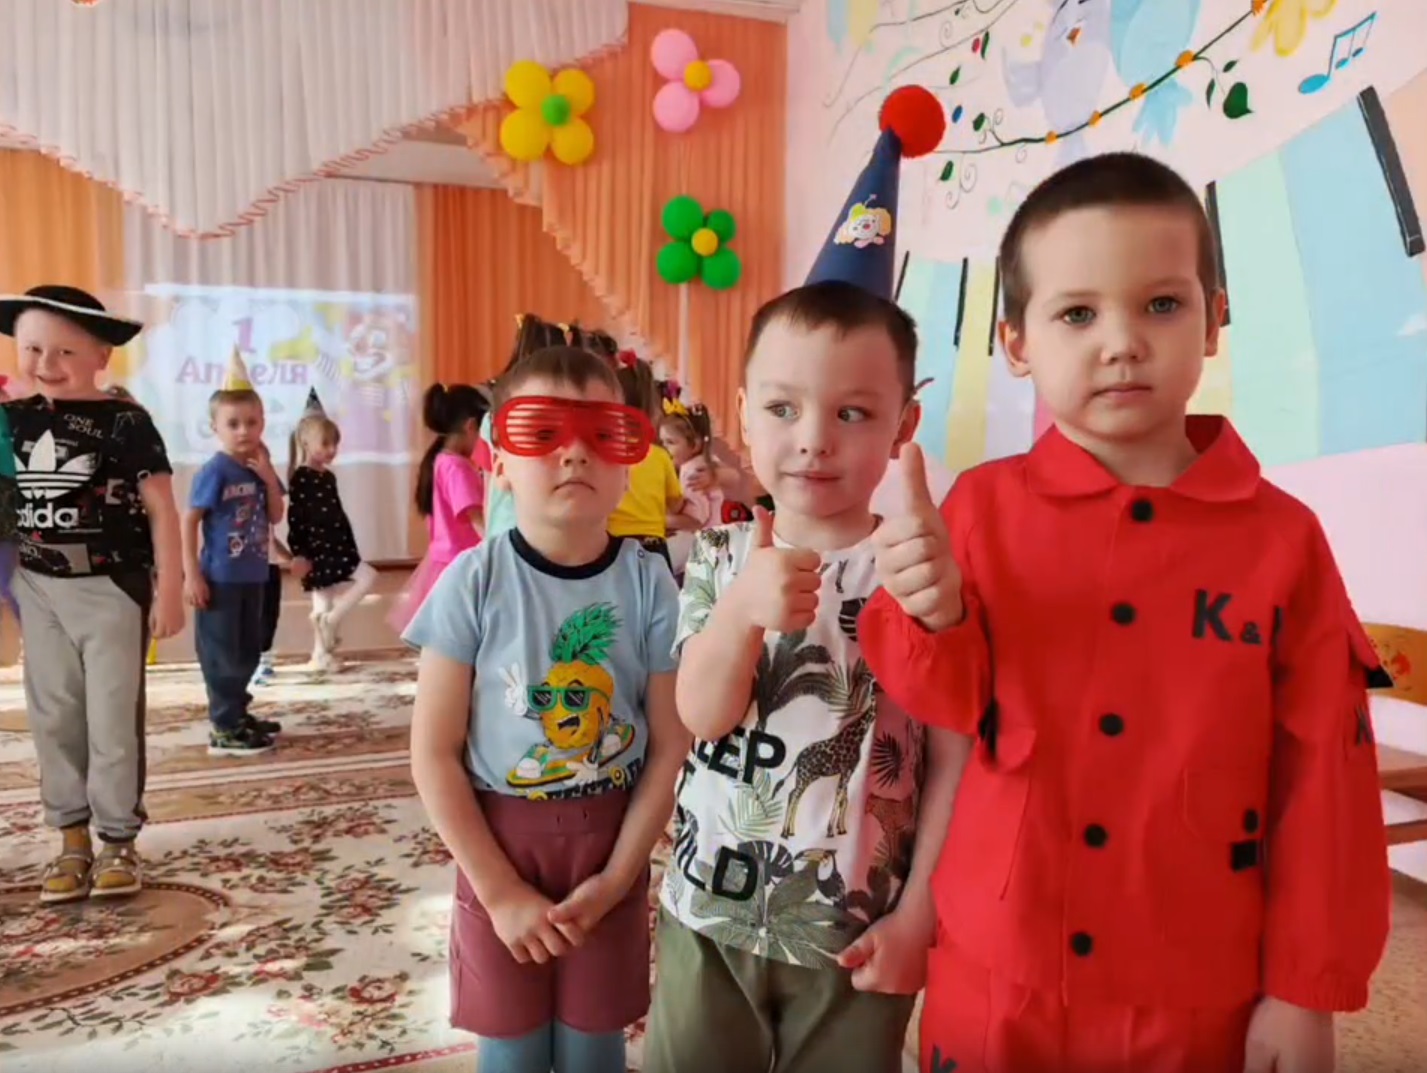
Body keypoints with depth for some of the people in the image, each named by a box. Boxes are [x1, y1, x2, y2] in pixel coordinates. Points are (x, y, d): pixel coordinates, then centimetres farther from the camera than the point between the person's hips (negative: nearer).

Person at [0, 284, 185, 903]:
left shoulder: (125, 423, -11)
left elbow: (161, 510, -10)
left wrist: (170, 589, -11)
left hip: (111, 588, -5)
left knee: (113, 718, 3)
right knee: (52, 717, 11)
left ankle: (119, 840, 16)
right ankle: (72, 836, 24)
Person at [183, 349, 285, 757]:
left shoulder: (260, 468, 6)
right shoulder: (214, 471, -14)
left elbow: (275, 517, 4)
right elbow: (189, 522, -14)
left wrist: (269, 477, -10)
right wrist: (191, 575, -17)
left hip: (253, 577, 8)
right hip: (220, 579, -8)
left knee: (249, 651, 17)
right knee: (221, 654, 0)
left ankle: (237, 714, 32)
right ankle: (223, 730, 8)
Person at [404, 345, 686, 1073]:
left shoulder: (650, 587, -11)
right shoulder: (474, 583, -14)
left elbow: (671, 748, -7)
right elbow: (433, 752, -11)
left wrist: (615, 878, -9)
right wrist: (499, 890, -10)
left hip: (612, 843, 1)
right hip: (500, 840, 0)